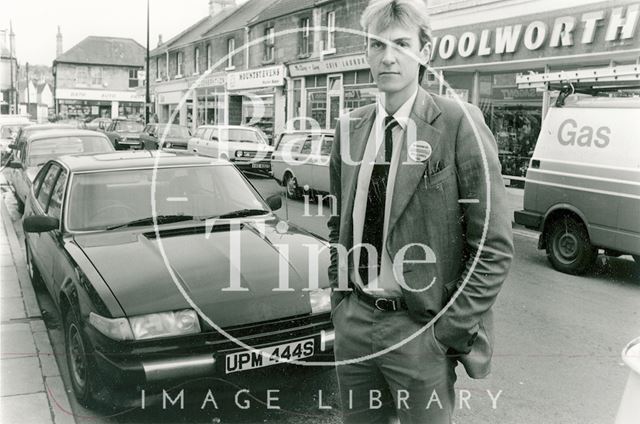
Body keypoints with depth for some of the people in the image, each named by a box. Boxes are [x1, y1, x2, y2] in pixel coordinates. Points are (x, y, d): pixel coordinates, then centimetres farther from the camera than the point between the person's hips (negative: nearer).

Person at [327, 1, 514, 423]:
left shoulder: (458, 123, -12)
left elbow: (494, 246, -12)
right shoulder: (350, 128, 4)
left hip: (419, 327, -4)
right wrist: (340, 300, 7)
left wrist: (450, 329, -13)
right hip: (353, 321, 5)